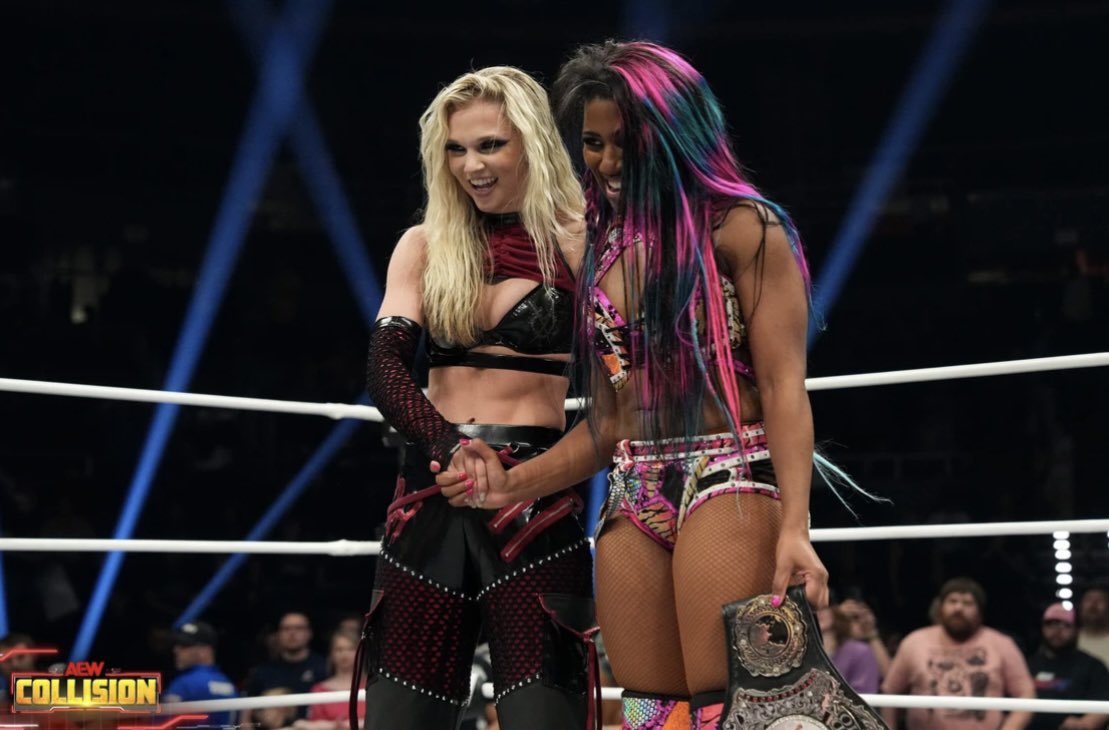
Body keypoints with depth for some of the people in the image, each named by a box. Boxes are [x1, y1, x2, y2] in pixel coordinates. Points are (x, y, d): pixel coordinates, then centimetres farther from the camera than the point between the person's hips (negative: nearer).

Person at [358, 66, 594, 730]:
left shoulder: (576, 242, 1)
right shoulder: (423, 246, 11)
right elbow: (385, 369, 0)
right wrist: (452, 451, -16)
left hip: (536, 495, -3)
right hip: (430, 491, 4)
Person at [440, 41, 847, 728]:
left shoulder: (741, 229, -2)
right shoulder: (605, 252, 17)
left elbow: (784, 386, -8)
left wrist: (794, 526, -19)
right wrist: (513, 484, 9)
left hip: (730, 487, -6)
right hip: (632, 504, 6)